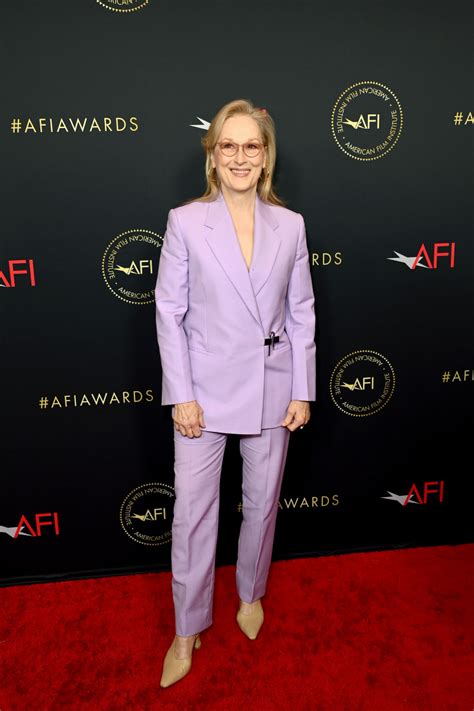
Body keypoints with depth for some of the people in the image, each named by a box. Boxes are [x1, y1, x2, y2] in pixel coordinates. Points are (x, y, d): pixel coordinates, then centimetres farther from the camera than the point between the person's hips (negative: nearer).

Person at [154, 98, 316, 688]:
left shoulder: (290, 225, 2)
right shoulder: (185, 221, -5)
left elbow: (301, 312, 4)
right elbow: (169, 312, -5)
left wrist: (303, 391, 1)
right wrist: (181, 394, -9)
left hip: (271, 389, 2)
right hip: (204, 389, -2)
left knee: (262, 502, 16)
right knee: (192, 511, 6)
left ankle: (250, 593, 44)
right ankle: (188, 628, 29)